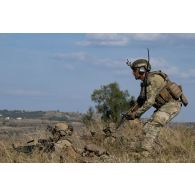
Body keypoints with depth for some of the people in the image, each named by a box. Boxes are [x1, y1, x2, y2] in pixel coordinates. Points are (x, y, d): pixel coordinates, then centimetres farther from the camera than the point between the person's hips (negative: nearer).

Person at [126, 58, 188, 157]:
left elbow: (149, 102, -24)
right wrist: (132, 111, 7)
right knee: (147, 127, 4)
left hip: (172, 104, -10)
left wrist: (135, 114, -19)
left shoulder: (153, 79, -21)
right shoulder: (145, 82, 10)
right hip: (163, 106, 10)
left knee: (154, 125, -25)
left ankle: (145, 152, -29)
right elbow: (141, 101, 20)